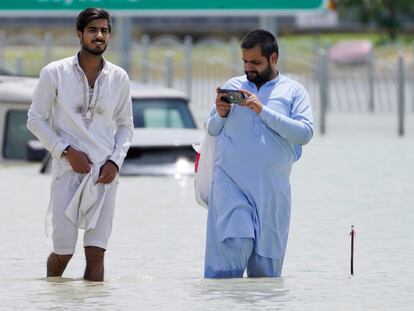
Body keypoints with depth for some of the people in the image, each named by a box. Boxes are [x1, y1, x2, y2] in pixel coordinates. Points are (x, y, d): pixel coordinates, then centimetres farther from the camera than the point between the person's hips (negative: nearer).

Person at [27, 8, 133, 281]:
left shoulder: (119, 78, 6)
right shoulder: (54, 73, -2)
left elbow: (125, 125, 15)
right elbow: (36, 119, 1)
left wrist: (115, 161, -2)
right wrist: (66, 151, -10)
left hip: (104, 174, 2)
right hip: (68, 170, -2)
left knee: (96, 253, -4)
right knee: (63, 252, -2)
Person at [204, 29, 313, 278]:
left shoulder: (293, 91, 8)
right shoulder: (232, 86, 15)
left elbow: (305, 133, -7)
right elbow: (211, 130, 20)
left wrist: (263, 111, -12)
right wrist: (221, 115, -3)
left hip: (272, 187, 0)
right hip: (230, 181, 0)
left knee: (266, 260, -1)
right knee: (234, 243, -17)